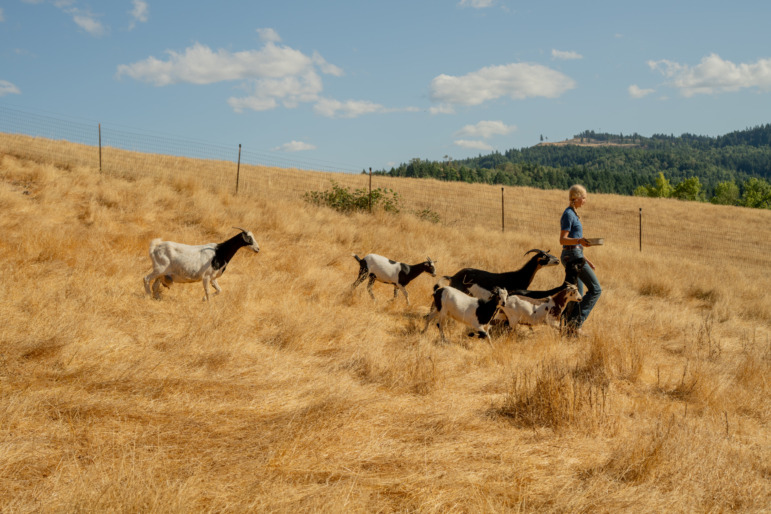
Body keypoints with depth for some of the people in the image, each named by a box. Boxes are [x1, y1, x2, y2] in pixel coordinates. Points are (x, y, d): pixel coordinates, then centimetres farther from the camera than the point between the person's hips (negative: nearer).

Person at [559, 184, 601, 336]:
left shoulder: (573, 214, 18)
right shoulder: (568, 214, -11)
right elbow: (562, 239, -18)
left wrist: (586, 260, 23)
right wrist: (579, 241, -34)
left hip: (575, 255, 10)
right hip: (573, 256, -10)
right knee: (595, 289, -10)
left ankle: (569, 329, 10)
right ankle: (576, 321, -11)